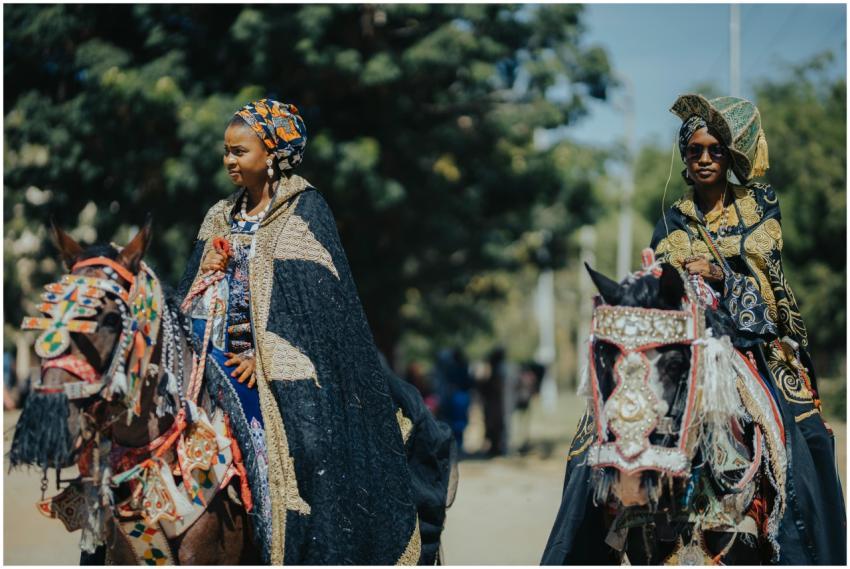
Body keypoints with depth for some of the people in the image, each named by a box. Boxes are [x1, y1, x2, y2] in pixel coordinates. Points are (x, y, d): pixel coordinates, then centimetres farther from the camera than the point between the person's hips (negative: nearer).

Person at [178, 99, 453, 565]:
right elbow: (195, 297, 18)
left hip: (283, 368, -6)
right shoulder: (221, 218, 17)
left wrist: (267, 356, -17)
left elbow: (315, 295, -10)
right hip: (223, 361, 6)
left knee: (303, 443, -20)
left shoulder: (304, 211, -2)